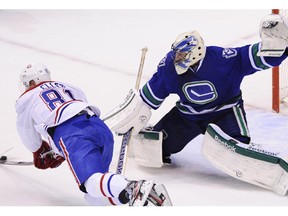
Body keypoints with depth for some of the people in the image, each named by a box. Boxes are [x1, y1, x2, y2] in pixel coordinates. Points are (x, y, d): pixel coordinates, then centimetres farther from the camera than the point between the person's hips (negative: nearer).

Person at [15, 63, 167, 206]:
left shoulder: (26, 100, 26)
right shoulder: (66, 87, 38)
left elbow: (29, 136, 38)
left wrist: (39, 154, 60)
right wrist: (58, 154, 51)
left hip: (68, 133, -6)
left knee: (91, 181, -25)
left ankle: (132, 189, -54)